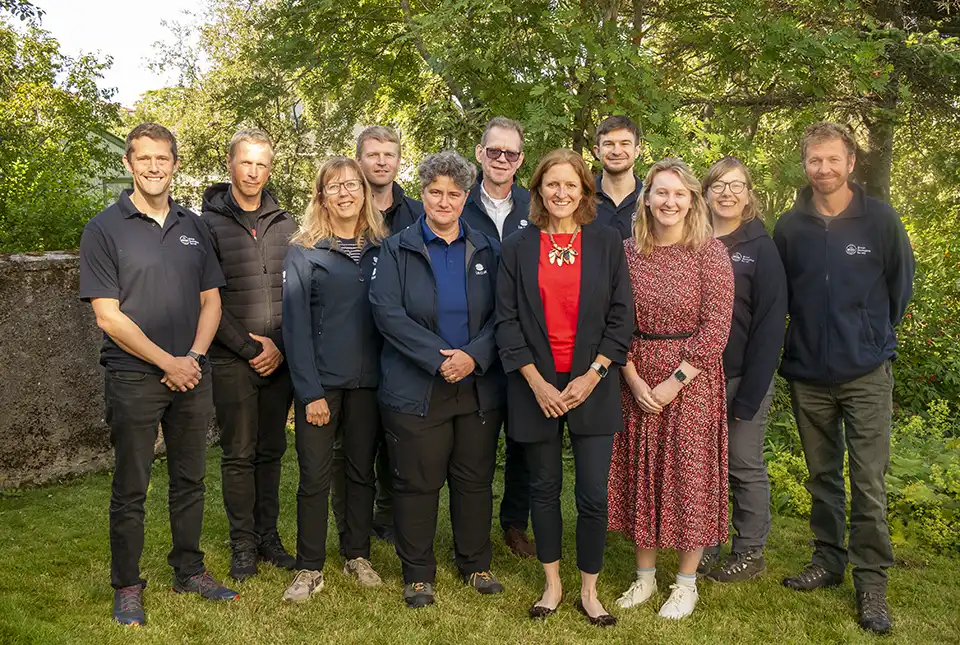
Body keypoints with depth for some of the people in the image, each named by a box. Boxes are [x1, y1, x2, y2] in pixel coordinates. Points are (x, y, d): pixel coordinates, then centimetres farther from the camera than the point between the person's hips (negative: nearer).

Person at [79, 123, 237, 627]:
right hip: (133, 379, -4)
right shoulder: (104, 229, -4)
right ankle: (126, 586, 18)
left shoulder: (194, 227, 10)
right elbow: (108, 317, -9)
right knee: (130, 488, 4)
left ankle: (189, 570, 28)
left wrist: (194, 357, -5)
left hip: (192, 376, 4)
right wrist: (169, 362, -11)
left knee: (190, 479, 13)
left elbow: (211, 301, 11)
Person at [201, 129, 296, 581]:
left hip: (279, 358, 3)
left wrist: (280, 344, -5)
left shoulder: (285, 224, 10)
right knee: (239, 453, 3)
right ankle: (243, 544, 15)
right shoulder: (210, 223, -2)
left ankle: (268, 535, 22)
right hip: (232, 361, -3)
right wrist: (248, 347, -11)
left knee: (271, 450, 11)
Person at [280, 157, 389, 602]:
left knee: (362, 470, 13)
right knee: (315, 476, 2)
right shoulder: (304, 252, -3)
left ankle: (357, 556, 28)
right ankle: (310, 570, 14)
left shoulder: (381, 249, 7)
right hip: (321, 381, -3)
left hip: (368, 380, 3)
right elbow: (296, 324, -7)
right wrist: (310, 392, -12)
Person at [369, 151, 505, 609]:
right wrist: (439, 358, -18)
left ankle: (475, 565, 28)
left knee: (475, 479, 12)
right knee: (417, 482, 4)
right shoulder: (397, 249, 2)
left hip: (479, 387, 3)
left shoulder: (486, 249, 9)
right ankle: (417, 574, 20)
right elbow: (387, 311, -10)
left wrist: (474, 356, -15)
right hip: (416, 390, -2)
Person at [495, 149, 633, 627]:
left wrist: (592, 376, -9)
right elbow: (507, 319, -1)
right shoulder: (517, 247, 3)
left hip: (592, 386, 0)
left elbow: (621, 317, 1)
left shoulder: (607, 243, 3)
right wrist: (536, 382, -10)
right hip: (536, 386, 1)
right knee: (544, 490, 11)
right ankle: (552, 584, 28)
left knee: (593, 495, 0)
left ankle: (589, 591, 18)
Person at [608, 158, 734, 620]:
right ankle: (644, 575, 26)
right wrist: (633, 378, -10)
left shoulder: (710, 252, -6)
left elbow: (715, 327, -11)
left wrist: (675, 381, -15)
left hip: (691, 379, -3)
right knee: (640, 472, 10)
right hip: (636, 380, 3)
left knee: (690, 475, 4)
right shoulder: (627, 251, 3)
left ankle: (686, 581, 21)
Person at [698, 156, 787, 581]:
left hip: (744, 378, -4)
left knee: (745, 466, 7)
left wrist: (749, 394, -15)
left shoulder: (761, 248, -6)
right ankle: (704, 547, 26)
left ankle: (750, 552, 22)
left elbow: (771, 323, -10)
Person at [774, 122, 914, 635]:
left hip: (866, 374, -2)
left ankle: (871, 582, 9)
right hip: (808, 374, 2)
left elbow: (901, 284, 6)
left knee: (868, 482, -2)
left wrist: (874, 337, 9)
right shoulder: (790, 226, 0)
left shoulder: (880, 220, -5)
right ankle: (828, 560, 29)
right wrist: (801, 342, 10)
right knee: (822, 476, 14)